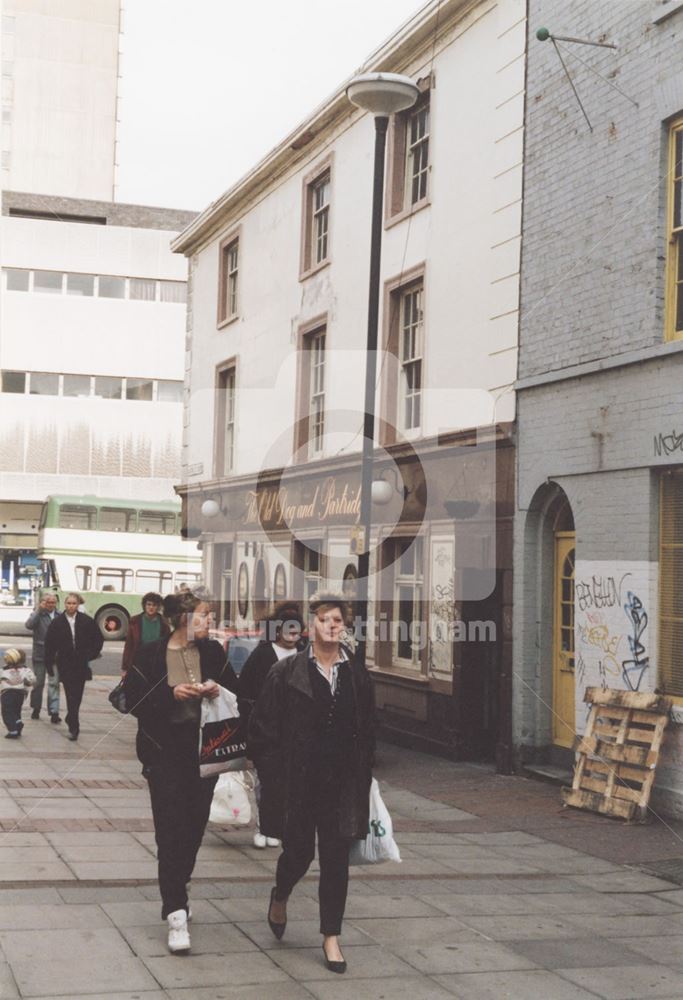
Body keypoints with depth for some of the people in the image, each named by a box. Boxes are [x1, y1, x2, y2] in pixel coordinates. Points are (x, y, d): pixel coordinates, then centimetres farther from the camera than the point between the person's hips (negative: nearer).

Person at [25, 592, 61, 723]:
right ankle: (36, 709, 26)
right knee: (38, 682, 10)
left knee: (54, 683, -6)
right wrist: (39, 609, -24)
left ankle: (54, 712, -8)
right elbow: (29, 625, -21)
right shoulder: (37, 614, -2)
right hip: (40, 654, -1)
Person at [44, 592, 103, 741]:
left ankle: (71, 720, 27)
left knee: (77, 695, 6)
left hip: (81, 664, 1)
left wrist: (91, 655, 3)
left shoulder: (86, 621, 0)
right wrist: (49, 664, 1)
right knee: (71, 696, -7)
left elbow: (98, 638, 10)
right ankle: (74, 727, -5)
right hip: (65, 664, -1)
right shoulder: (57, 622, -1)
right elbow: (49, 644, 3)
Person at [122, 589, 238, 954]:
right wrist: (172, 694, -18)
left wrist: (218, 690, -11)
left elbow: (236, 695, 11)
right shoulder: (150, 655, -3)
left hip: (204, 753, 4)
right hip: (165, 755, -4)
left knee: (194, 828, 8)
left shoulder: (213, 652, 7)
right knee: (171, 831, -9)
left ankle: (176, 895, 29)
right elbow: (132, 699, -6)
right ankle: (176, 914, -9)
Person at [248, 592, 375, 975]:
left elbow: (368, 733, 11)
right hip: (298, 782, -2)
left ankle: (331, 937, 14)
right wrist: (273, 779, -9)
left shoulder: (358, 676, 5)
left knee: (336, 860, 3)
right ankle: (280, 897, 40)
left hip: (342, 784, 2)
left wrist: (363, 781, 5)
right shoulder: (286, 673, -4)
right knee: (298, 853, 6)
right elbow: (263, 728, -4)